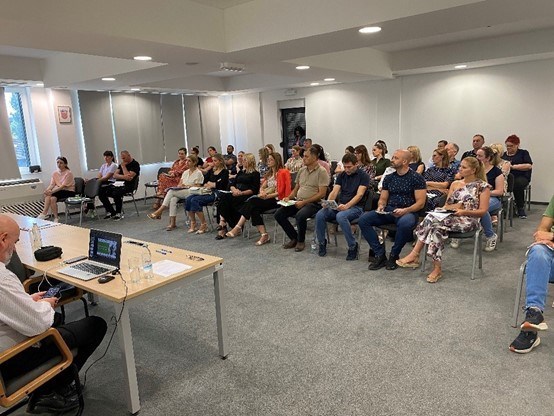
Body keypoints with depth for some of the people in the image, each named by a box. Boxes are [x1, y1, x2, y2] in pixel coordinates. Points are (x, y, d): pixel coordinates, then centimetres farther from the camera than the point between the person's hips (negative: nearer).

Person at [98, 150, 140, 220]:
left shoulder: (135, 164, -5)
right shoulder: (121, 164, 18)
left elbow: (129, 178, -18)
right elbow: (115, 175, 6)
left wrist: (123, 166, -8)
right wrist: (123, 176, -15)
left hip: (128, 186, -8)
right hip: (118, 184, 8)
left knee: (116, 193, -36)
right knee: (101, 191, -9)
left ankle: (118, 213, -14)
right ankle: (110, 212, 0)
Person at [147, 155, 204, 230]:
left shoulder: (198, 173, -3)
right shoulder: (185, 172, 19)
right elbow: (179, 184, 18)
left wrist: (186, 186, -13)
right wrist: (179, 186, -5)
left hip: (191, 193, -6)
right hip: (181, 192, 6)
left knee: (171, 191, -27)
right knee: (173, 200, -29)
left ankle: (159, 212, -23)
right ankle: (172, 223, -30)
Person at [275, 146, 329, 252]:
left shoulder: (321, 171, -7)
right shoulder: (302, 170, 14)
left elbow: (322, 193, -14)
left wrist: (304, 202, -18)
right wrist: (288, 198, 1)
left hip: (313, 203, -7)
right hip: (298, 201, 7)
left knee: (300, 215, -36)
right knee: (278, 214, -10)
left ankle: (301, 241, -9)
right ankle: (294, 238, 4)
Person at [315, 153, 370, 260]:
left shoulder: (363, 176, -2)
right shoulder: (341, 175, 14)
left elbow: (359, 195, -14)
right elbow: (334, 191, 4)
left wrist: (346, 206, -29)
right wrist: (327, 203, -18)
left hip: (356, 207, -5)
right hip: (339, 206, 5)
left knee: (341, 216, -38)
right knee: (320, 215, -22)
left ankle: (353, 246, -20)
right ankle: (322, 243, 0)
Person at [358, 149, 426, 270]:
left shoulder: (416, 178, -1)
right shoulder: (389, 178, 14)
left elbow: (420, 202, -7)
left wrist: (405, 210, -23)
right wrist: (380, 206, -5)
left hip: (408, 212, -5)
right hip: (388, 211, 5)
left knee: (405, 223, -41)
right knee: (363, 220, -18)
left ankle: (394, 255, -14)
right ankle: (380, 255, -13)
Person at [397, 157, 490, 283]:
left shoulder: (483, 186, 3)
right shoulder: (455, 184, 19)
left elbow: (483, 211, -3)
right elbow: (446, 205, 15)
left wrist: (464, 212, -19)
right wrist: (454, 207, -9)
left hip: (469, 220, -5)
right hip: (450, 217, 5)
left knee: (433, 220, -32)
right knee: (432, 217, -31)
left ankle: (415, 255, -27)